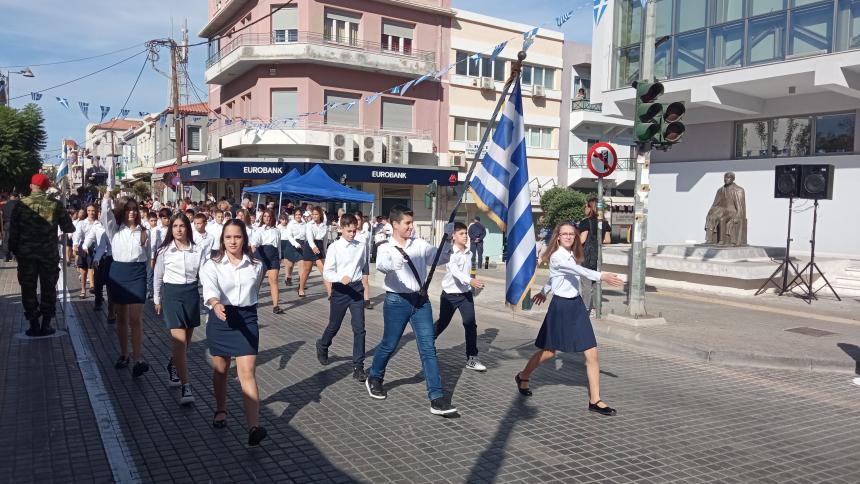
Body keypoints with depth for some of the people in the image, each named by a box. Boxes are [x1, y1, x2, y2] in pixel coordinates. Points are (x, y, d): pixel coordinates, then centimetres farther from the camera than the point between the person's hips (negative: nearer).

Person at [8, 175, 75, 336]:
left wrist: (14, 250, 10)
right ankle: (46, 325, 11)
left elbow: (13, 231, -1)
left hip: (26, 254, 0)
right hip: (49, 254, 0)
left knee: (28, 289, 9)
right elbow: (69, 228, 0)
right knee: (48, 289, 10)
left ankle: (34, 325, 11)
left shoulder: (20, 204, -4)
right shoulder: (55, 205, -5)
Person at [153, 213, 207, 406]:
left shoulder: (199, 249, -1)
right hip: (172, 294, -3)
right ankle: (185, 387, -9)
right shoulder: (164, 250, -3)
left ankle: (173, 366, 45)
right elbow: (158, 277, 7)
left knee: (186, 340, 14)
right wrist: (157, 299, 12)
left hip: (191, 294, 3)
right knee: (179, 341, -11)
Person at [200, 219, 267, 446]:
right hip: (221, 319, 0)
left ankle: (254, 427, -13)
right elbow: (209, 289, -27)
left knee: (248, 373, -7)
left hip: (246, 319, 0)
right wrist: (216, 305, -46)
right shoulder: (212, 265, -8)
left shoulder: (256, 266, 0)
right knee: (220, 370, 16)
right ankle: (221, 410, 40)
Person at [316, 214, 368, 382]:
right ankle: (322, 346, 47)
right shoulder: (334, 247, -9)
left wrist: (356, 277, 11)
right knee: (334, 325, 15)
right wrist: (341, 277, -30)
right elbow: (327, 272, -14)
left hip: (356, 288, 2)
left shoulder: (361, 246, -1)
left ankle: (358, 367, 3)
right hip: (340, 289, -2)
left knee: (359, 328, -5)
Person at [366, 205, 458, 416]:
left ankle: (437, 398, 0)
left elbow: (441, 258, 6)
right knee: (389, 345, 10)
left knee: (428, 348, -2)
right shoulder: (386, 248, -3)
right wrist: (393, 263, -48)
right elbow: (381, 265, -25)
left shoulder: (420, 244, 6)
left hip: (421, 300, 3)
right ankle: (374, 379, 39)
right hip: (397, 301, -2)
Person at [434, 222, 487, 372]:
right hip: (450, 294, -4)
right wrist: (470, 281, -46)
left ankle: (472, 358, 0)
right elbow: (454, 270, -32)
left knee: (470, 324, -6)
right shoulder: (450, 252, -16)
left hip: (466, 293, 4)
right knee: (442, 323, 11)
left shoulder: (469, 252, 3)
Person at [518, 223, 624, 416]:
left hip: (577, 305, 7)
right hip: (561, 306, -7)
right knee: (548, 352, 9)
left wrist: (544, 291, 40)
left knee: (592, 353, -2)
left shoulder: (572, 255, 9)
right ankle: (523, 377, 35)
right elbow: (577, 270, -37)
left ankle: (595, 400, 5)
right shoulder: (557, 256, -16)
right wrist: (601, 276, -51)